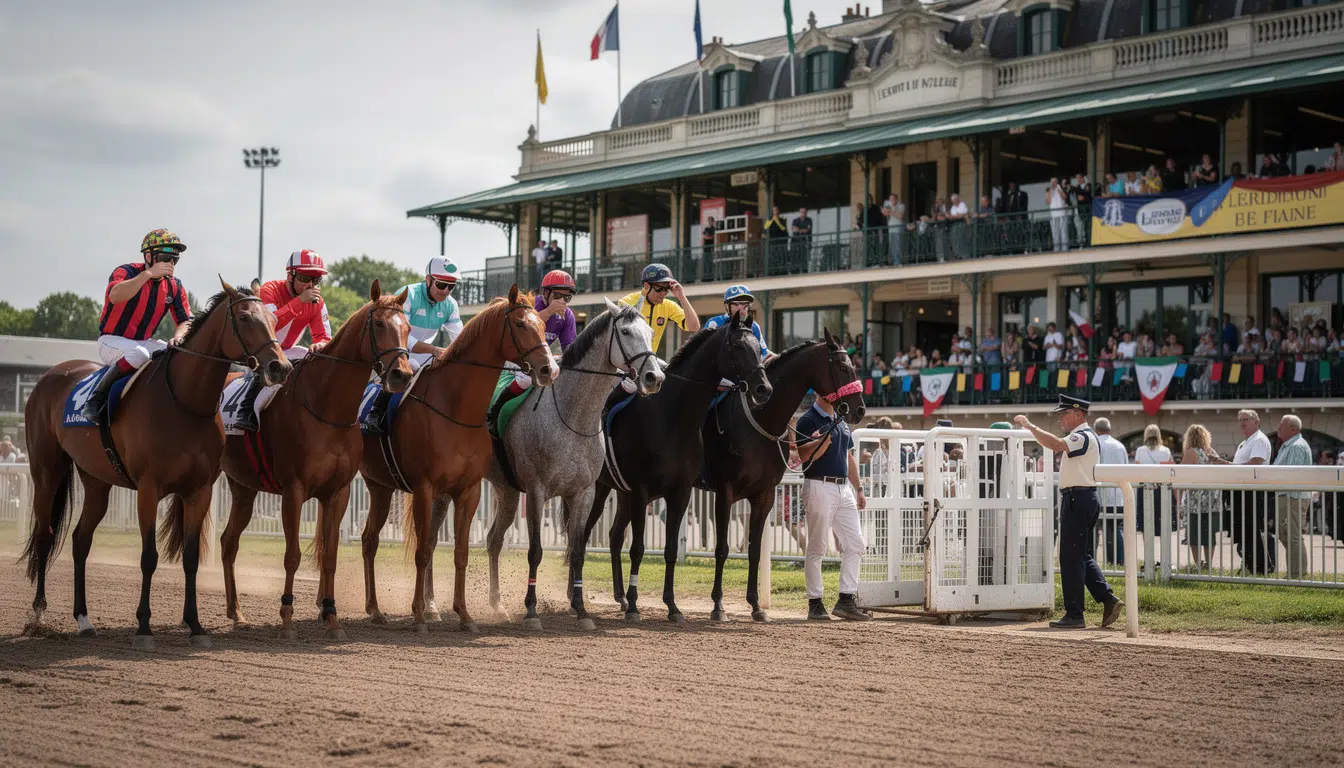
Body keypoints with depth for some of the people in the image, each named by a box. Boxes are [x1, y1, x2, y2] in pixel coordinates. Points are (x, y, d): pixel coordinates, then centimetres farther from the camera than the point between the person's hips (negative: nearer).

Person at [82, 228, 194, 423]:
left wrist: (178, 336, -20)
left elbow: (186, 321, 4)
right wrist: (149, 274, -34)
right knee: (139, 354, -38)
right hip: (111, 340, -6)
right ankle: (96, 399, -29)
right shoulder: (127, 272, -13)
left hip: (144, 342, 6)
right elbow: (115, 296, -35)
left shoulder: (174, 287, 4)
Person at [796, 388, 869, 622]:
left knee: (855, 544, 4)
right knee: (817, 548, -2)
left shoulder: (841, 422, 18)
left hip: (844, 488, 8)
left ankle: (846, 600, 7)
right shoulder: (808, 420, -7)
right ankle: (815, 603, 4)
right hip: (820, 487, -8)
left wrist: (858, 488, 20)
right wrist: (826, 438, -30)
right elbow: (804, 455, -17)